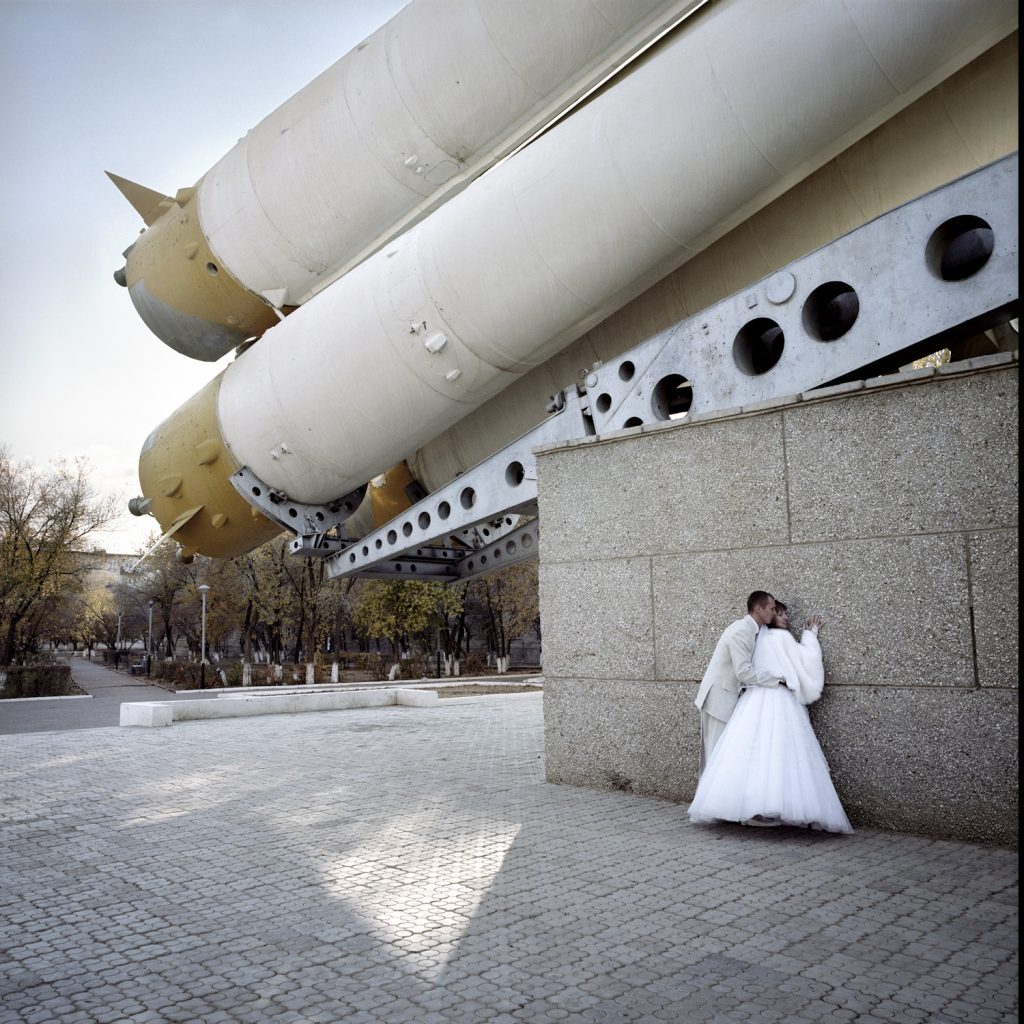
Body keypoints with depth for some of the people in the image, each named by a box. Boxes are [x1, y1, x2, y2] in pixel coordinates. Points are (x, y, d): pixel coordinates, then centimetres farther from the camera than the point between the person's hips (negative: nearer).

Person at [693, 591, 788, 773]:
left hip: (725, 696, 10)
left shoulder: (748, 628, 11)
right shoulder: (742, 630, -19)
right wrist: (778, 679, -18)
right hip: (718, 698, -10)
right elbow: (744, 672, -24)